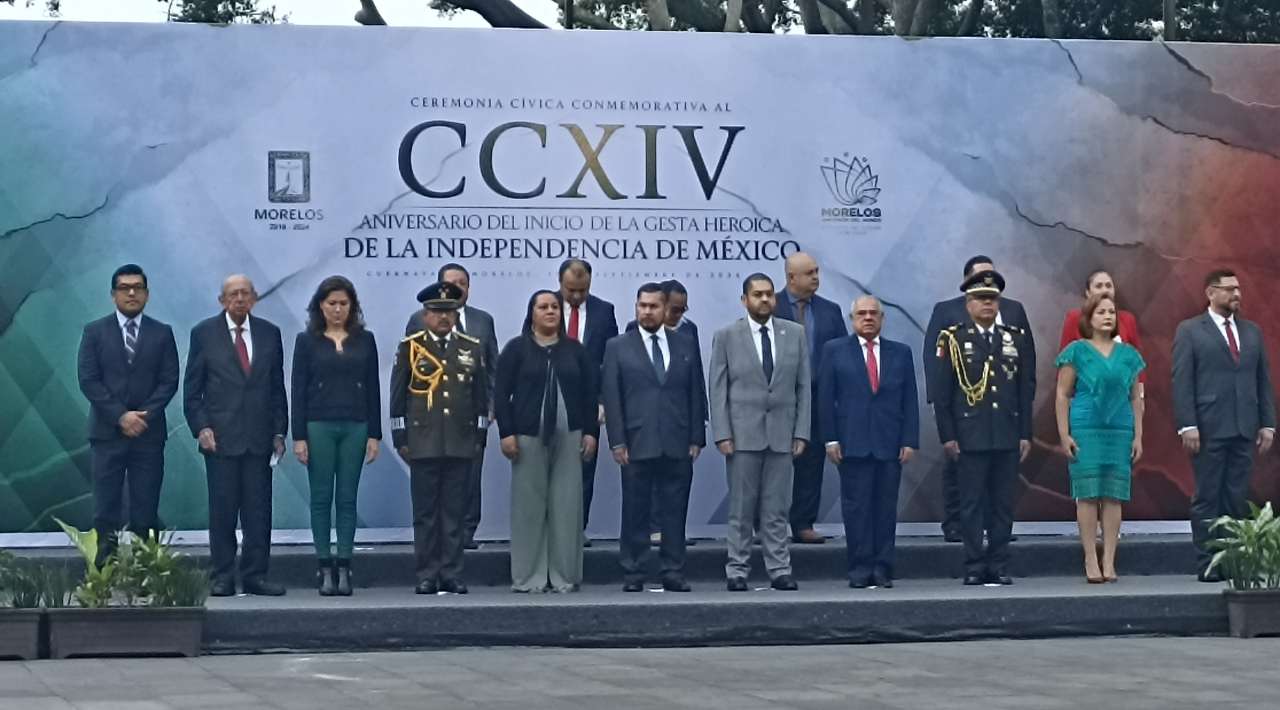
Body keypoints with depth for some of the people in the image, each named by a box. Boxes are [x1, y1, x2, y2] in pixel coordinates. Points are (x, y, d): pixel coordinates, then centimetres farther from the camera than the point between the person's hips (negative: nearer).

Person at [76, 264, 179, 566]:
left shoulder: (162, 334, 10)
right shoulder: (94, 332, 7)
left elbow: (169, 381, 3)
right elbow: (88, 380, -1)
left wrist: (145, 416, -11)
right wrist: (121, 416, -11)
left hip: (149, 432, 1)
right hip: (107, 432, -1)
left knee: (146, 512, -1)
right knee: (106, 510, -3)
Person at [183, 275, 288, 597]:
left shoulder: (270, 334, 10)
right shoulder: (204, 334, 3)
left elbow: (277, 387, 12)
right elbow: (192, 389, 3)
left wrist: (279, 431, 6)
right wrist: (201, 427, -7)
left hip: (259, 437, 2)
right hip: (220, 437, -2)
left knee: (258, 510, 1)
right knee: (222, 510, -1)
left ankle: (255, 576, 7)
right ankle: (222, 577, 5)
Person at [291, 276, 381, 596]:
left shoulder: (364, 340, 7)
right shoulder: (307, 340, 2)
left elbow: (373, 389, 7)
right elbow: (298, 390, 0)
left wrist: (374, 434, 1)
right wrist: (298, 436, -6)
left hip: (355, 427, 1)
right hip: (319, 426, -1)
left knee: (347, 498, 2)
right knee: (321, 498, 1)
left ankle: (344, 568, 5)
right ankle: (324, 567, 4)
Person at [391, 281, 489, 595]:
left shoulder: (473, 348, 9)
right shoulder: (409, 348, 3)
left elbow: (481, 396, 12)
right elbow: (398, 398, 4)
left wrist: (479, 437, 6)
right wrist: (401, 440, 0)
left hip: (461, 444, 2)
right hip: (423, 445, -1)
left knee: (455, 511, 3)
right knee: (425, 512, 1)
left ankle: (452, 575, 7)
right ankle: (427, 576, 6)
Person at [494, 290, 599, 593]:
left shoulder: (574, 350, 10)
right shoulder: (517, 349, 3)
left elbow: (590, 393, 11)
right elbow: (501, 393, 0)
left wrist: (591, 432, 3)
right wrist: (506, 433, -8)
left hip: (568, 437, 2)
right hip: (528, 437, -2)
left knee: (566, 506, 1)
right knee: (529, 506, 0)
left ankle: (564, 576, 6)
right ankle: (529, 577, 4)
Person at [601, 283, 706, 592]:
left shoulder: (685, 345, 11)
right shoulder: (618, 347, 6)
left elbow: (696, 393, 10)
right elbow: (611, 397, 2)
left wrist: (696, 438, 3)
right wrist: (617, 441, -5)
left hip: (678, 444, 2)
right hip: (637, 444, -1)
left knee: (675, 511, 3)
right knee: (635, 512, 1)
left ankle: (673, 572, 8)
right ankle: (633, 574, 6)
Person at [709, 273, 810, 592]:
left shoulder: (795, 334, 8)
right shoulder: (726, 336, 2)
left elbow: (803, 386, 7)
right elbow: (718, 389, 1)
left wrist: (801, 432, 1)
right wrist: (722, 434, -7)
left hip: (782, 433, 2)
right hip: (743, 434, -2)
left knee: (777, 509, 3)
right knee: (741, 508, 2)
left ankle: (779, 570, 6)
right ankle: (737, 571, 7)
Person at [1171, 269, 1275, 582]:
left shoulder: (1252, 331, 16)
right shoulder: (1189, 331, 3)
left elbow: (1263, 380, 16)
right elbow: (1182, 381, -3)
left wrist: (1268, 424, 7)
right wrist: (1187, 426, -12)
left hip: (1244, 429, 4)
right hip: (1208, 429, -4)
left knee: (1237, 498, 3)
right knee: (1207, 498, -2)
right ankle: (1207, 564, 0)